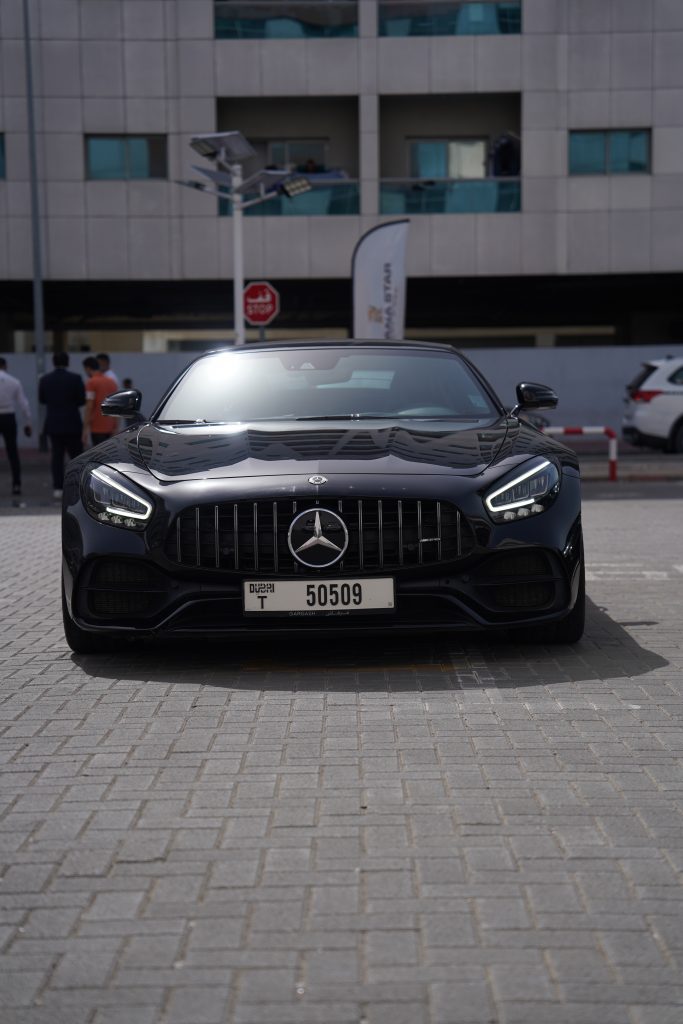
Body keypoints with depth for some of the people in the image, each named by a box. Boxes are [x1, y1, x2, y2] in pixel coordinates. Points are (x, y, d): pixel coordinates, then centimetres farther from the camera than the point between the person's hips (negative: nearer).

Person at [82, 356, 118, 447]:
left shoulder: (91, 382, -8)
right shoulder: (111, 382, 12)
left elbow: (89, 407, -14)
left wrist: (85, 429, -13)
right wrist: (115, 427, 15)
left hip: (97, 428, -7)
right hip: (110, 427, 7)